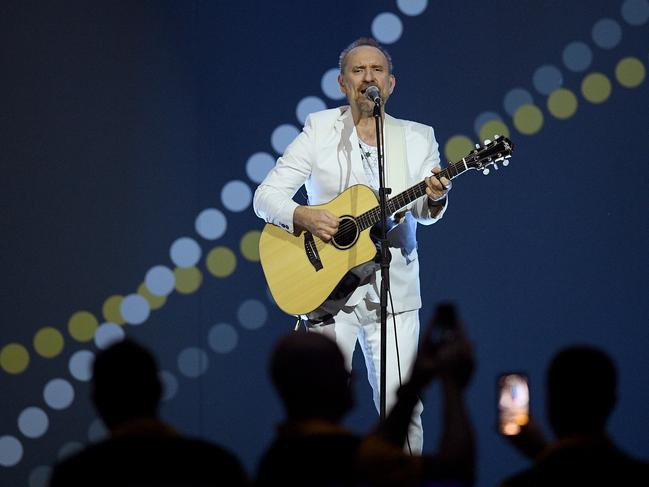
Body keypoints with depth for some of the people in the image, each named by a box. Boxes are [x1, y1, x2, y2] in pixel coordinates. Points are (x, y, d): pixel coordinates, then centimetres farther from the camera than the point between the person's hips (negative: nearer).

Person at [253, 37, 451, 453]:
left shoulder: (418, 138, 10)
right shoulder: (320, 130, 4)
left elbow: (424, 212, -1)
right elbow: (266, 196, 0)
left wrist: (435, 199, -24)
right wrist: (303, 217, -19)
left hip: (393, 290, 1)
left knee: (401, 404, -5)